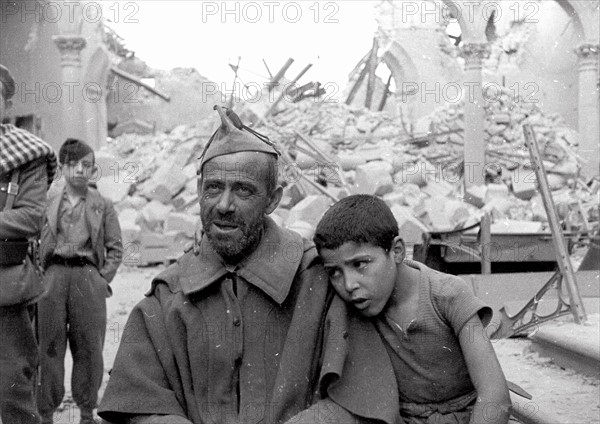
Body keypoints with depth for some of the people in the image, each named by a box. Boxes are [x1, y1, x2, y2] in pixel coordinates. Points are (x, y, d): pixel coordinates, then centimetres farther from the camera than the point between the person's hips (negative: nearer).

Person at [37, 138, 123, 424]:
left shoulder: (103, 206, 7)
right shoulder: (48, 203, 9)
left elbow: (115, 248, 6)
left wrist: (103, 279, -3)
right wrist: (40, 276, -2)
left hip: (88, 277, 0)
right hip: (52, 276, 1)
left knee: (89, 347, 3)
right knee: (48, 346, 3)